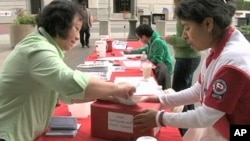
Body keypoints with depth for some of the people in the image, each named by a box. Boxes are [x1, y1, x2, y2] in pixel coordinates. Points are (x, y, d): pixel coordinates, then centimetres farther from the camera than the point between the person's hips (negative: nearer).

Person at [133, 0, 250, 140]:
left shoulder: (233, 59, -29)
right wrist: (161, 99, 3)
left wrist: (160, 118, -14)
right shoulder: (217, 50, -2)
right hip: (215, 127, 7)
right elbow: (199, 91, 8)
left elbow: (206, 116, -24)